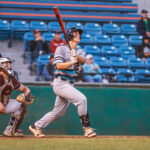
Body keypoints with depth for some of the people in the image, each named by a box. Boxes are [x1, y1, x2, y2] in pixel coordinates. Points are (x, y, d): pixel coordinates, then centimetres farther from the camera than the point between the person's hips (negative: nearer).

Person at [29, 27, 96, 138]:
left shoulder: (80, 52, 13)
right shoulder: (61, 49, -3)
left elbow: (83, 60, -10)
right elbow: (59, 65, -15)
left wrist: (76, 56, -31)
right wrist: (71, 62, -30)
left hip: (70, 85, 7)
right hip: (61, 83, -7)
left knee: (58, 112, 12)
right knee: (81, 99, -23)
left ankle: (36, 126, 27)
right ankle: (87, 129, -19)